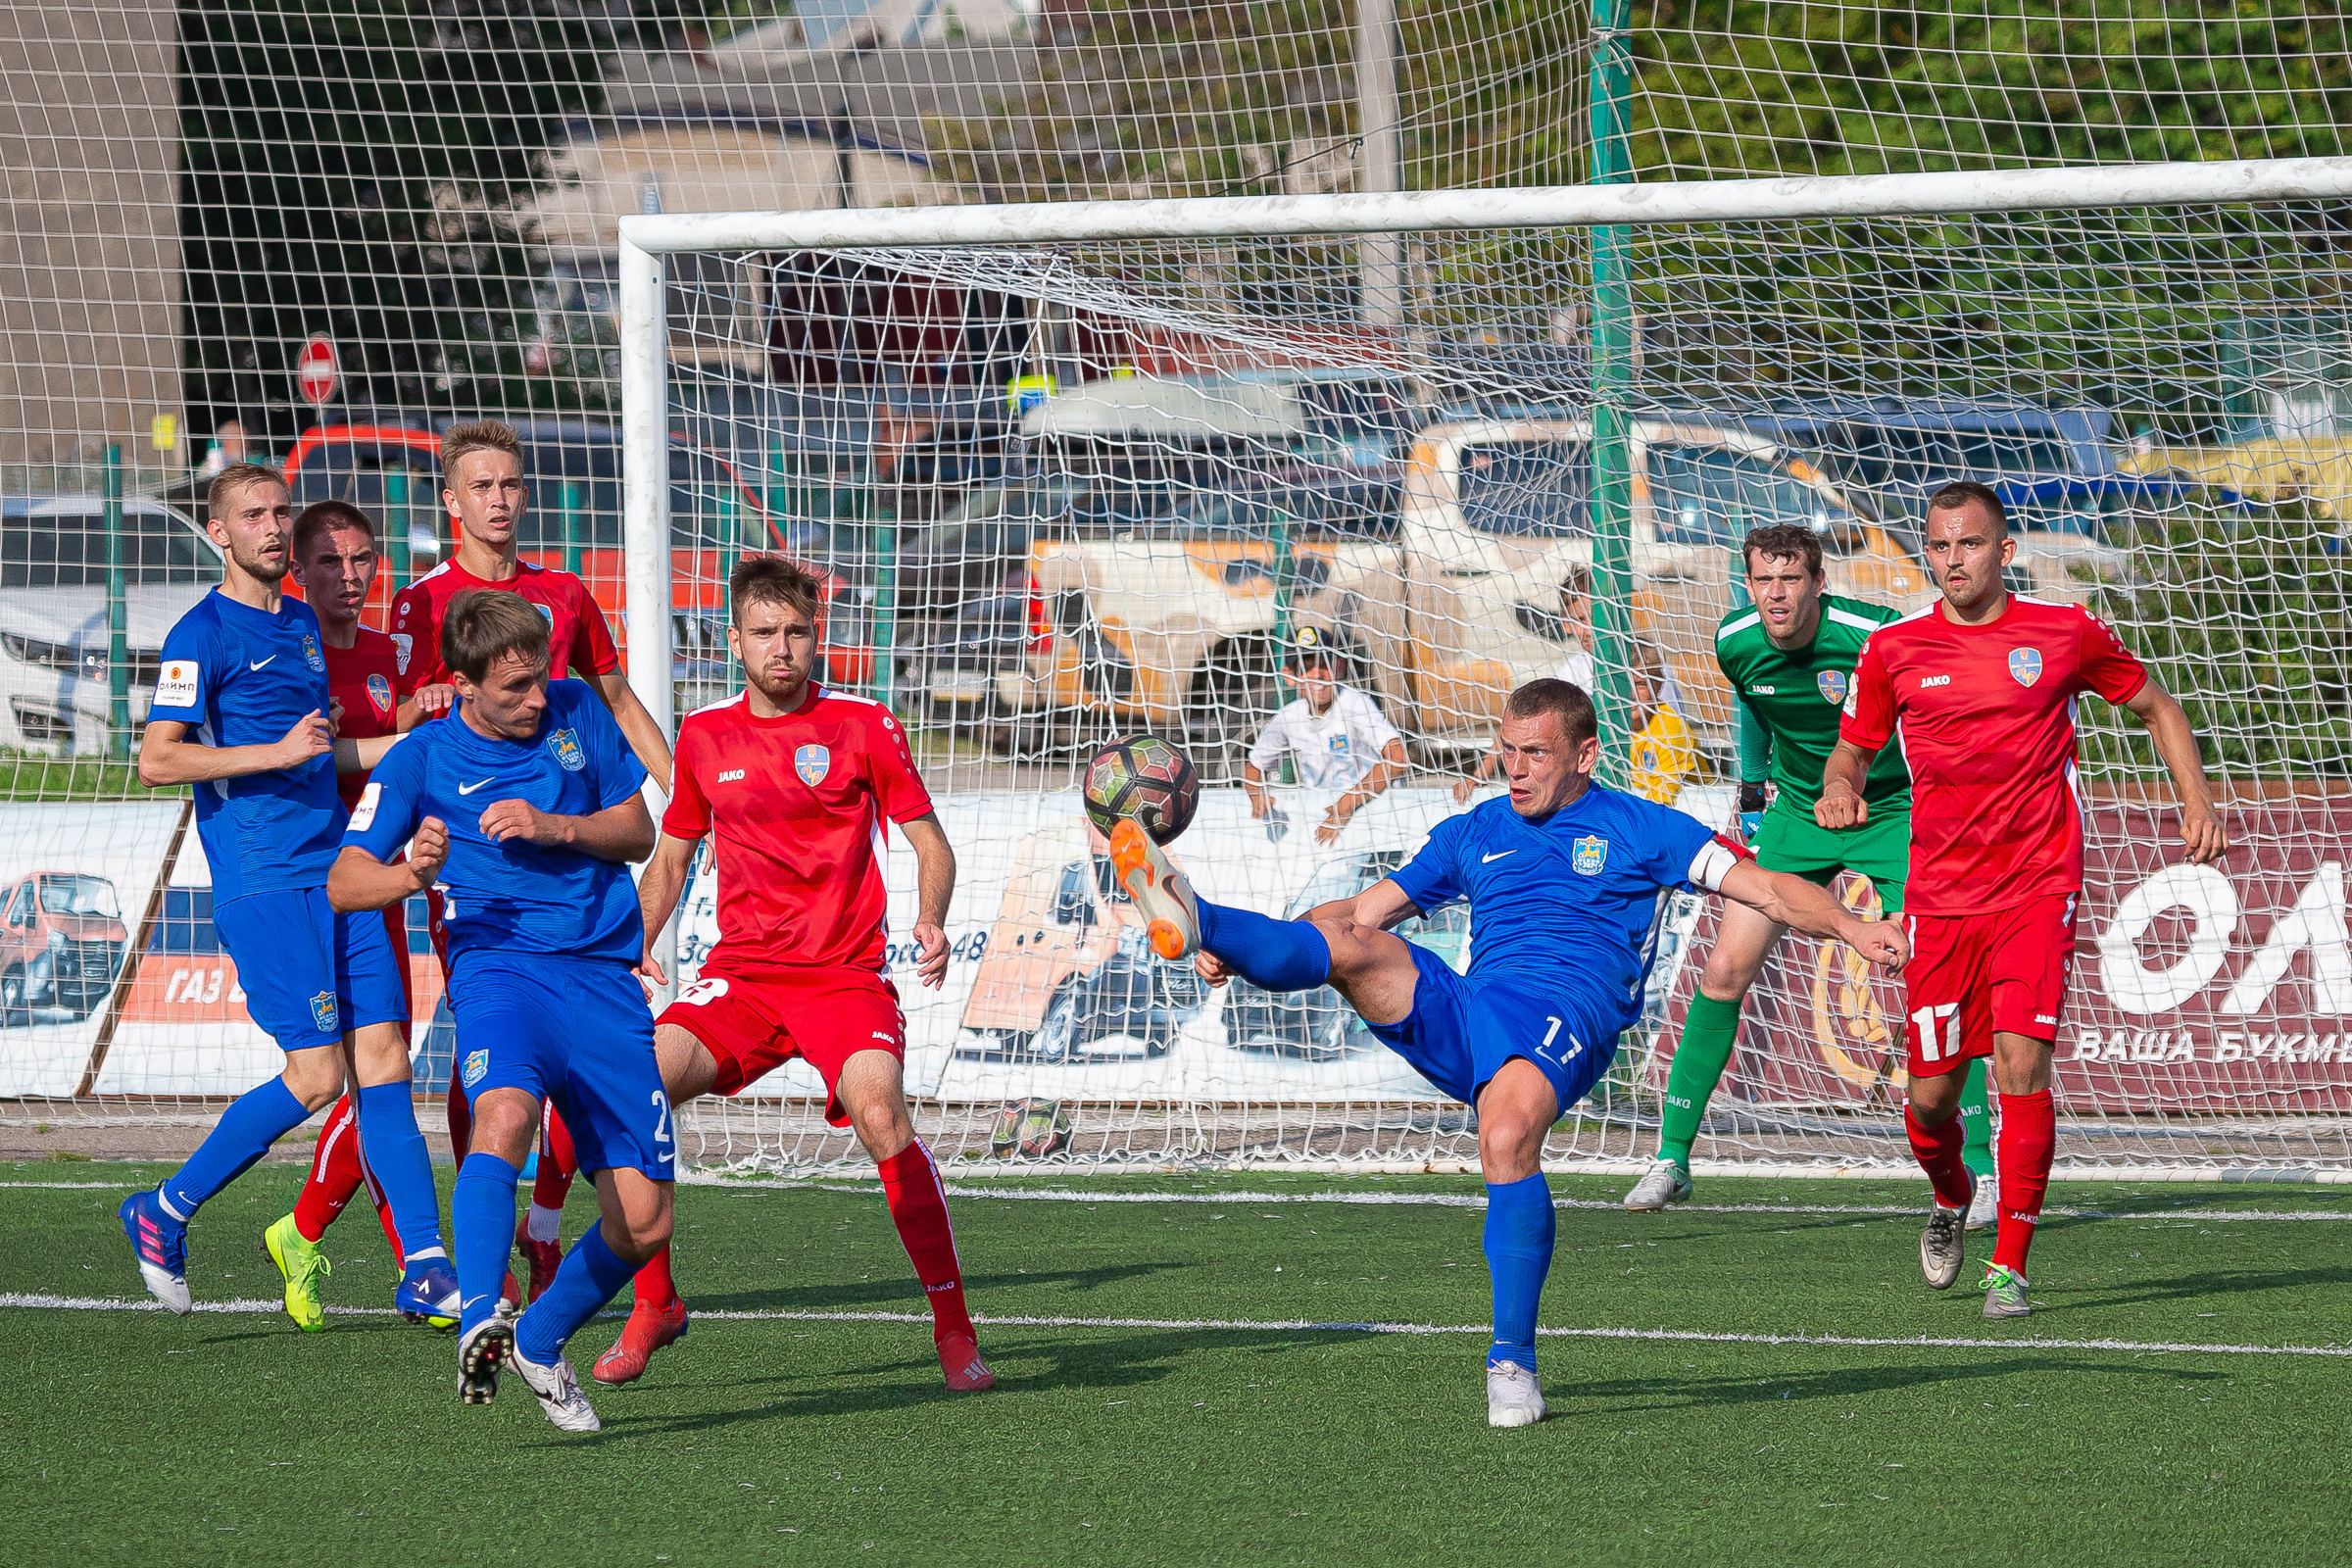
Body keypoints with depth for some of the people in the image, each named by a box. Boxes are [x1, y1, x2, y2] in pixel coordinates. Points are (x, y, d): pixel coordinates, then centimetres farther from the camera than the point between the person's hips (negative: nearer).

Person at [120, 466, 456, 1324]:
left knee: (383, 1058, -1)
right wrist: (277, 752, -19)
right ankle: (164, 1214, 5)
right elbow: (157, 759, -14)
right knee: (317, 1073, -11)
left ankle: (425, 1270, -2)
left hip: (336, 875, 7)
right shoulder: (204, 633, -6)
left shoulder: (304, 625, 18)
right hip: (261, 882, -7)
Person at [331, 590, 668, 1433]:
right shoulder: (422, 759, 0)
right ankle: (478, 1322, -47)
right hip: (500, 962, -4)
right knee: (504, 1114, -38)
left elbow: (638, 833, 14)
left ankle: (540, 1341, 24)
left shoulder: (577, 709, 9)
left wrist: (557, 828, -6)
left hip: (605, 976, 4)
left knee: (643, 1222, -2)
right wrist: (410, 875, -28)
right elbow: (344, 882, -6)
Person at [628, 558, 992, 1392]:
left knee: (879, 1111, -29)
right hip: (739, 975, 3)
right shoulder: (704, 737, 9)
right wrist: (634, 945, 3)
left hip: (845, 976, -3)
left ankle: (953, 1325, -17)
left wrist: (932, 922, -16)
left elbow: (930, 844, 4)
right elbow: (670, 858, 21)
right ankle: (653, 1305, -3)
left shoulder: (862, 726, 0)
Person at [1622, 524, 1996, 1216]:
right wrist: (1752, 787, 17)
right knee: (1725, 972, -4)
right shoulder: (1735, 643, -13)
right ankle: (1672, 1157, 6)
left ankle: (1980, 1168, -6)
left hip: (1889, 812, -4)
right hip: (1797, 813, 4)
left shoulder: (1876, 635, -26)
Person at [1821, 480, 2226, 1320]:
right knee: (1931, 1092, 2)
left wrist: (2197, 801, 2)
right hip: (1940, 897, 2)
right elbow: (1853, 747, 16)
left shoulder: (2065, 633, 1)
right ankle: (1950, 1200, 37)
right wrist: (1839, 791, -8)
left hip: (2037, 892, -2)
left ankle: (2009, 1267, -9)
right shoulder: (1894, 649, 4)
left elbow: (2157, 707, 15)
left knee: (2021, 1066, -17)